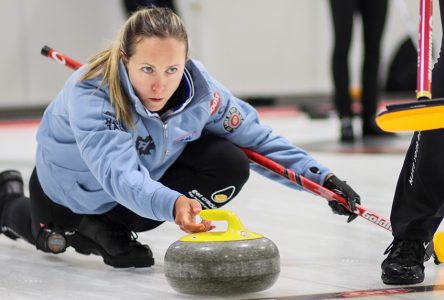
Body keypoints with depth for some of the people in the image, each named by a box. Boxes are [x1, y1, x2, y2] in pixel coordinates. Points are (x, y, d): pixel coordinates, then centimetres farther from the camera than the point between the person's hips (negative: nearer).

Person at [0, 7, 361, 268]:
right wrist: (172, 204, -74)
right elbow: (119, 174, -55)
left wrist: (321, 177, -27)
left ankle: (105, 229, -6)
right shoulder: (89, 95, -42)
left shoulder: (199, 88, -29)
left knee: (230, 166, -21)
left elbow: (257, 139, -17)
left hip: (149, 172, 3)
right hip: (72, 184, -3)